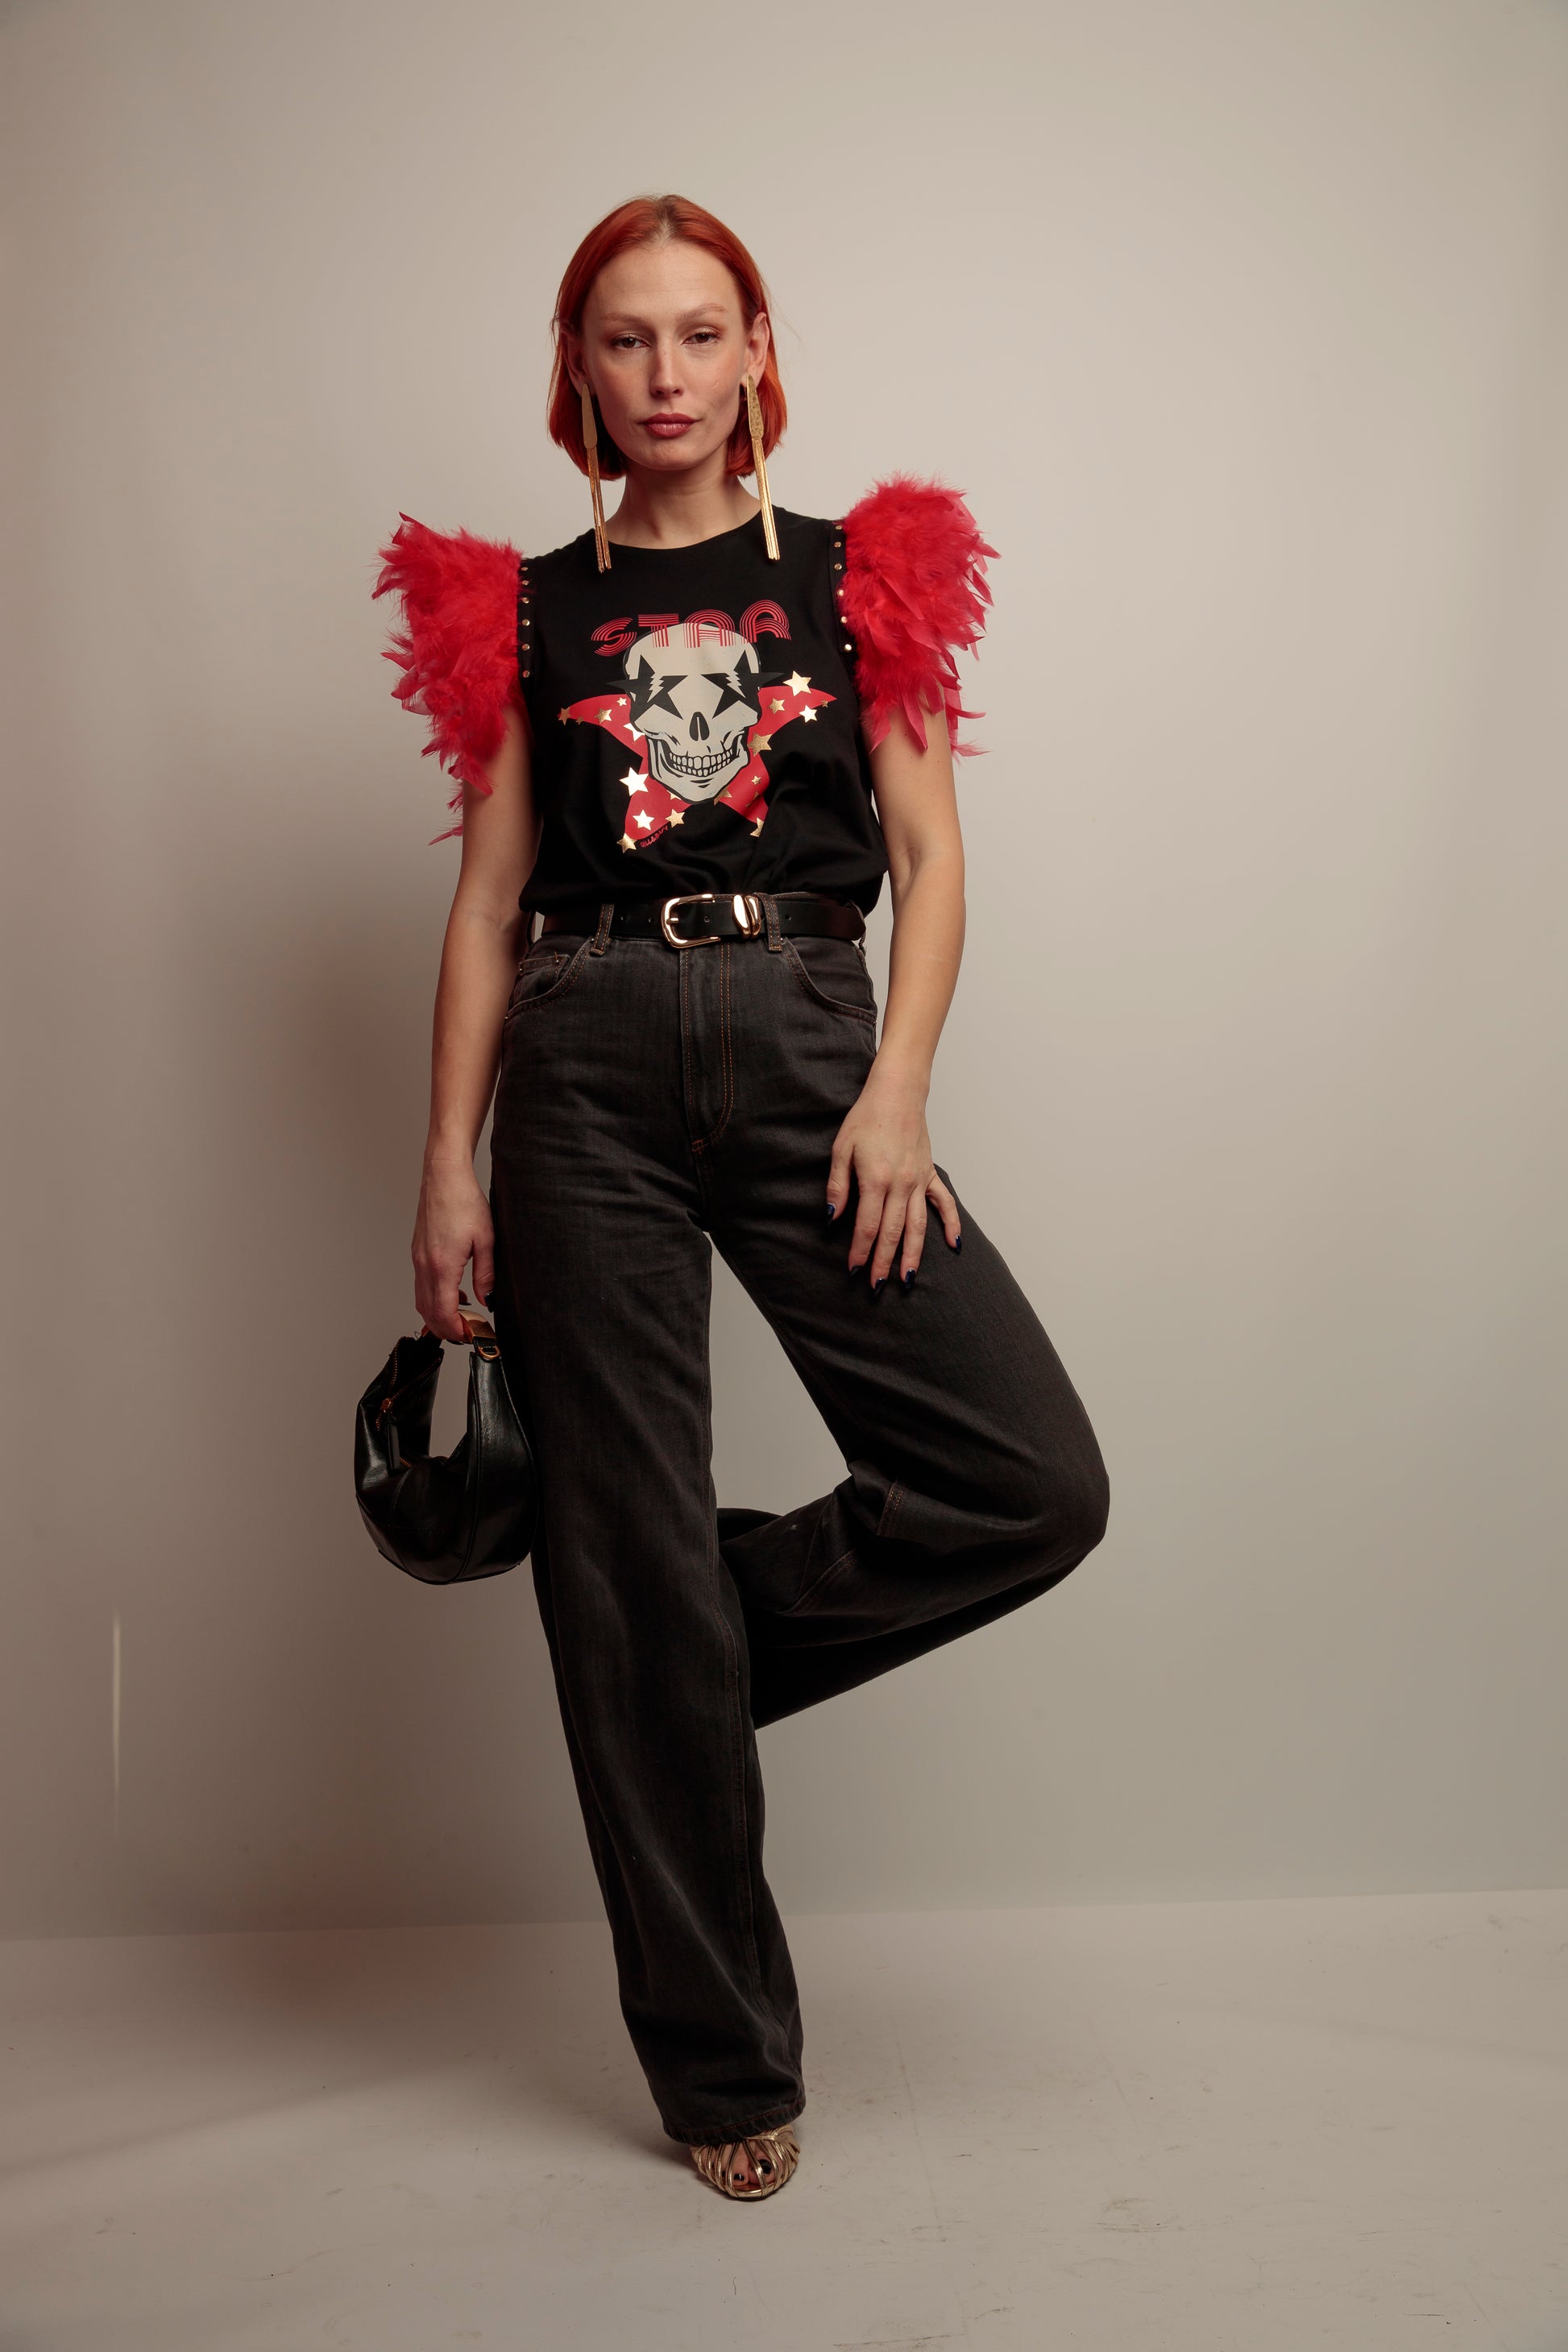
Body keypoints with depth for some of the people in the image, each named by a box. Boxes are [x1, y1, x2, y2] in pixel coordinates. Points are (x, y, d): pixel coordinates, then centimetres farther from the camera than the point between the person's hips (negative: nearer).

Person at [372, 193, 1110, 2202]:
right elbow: (488, 907, 10)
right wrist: (451, 1168, 2)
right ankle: (722, 2069, 15)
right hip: (587, 1069, 0)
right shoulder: (527, 611, 13)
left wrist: (897, 1092, -8)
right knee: (623, 1550, 0)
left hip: (808, 1044, 1)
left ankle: (714, 1632, 14)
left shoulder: (861, 575, 13)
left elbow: (930, 860, 6)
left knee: (1035, 1485, -14)